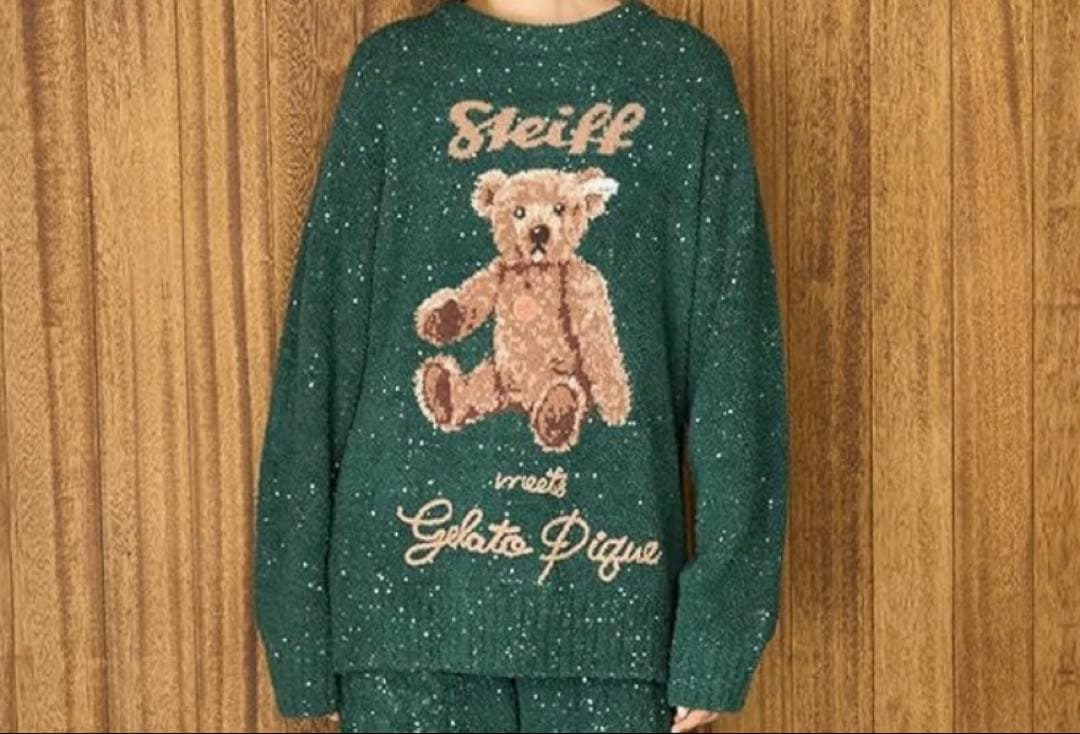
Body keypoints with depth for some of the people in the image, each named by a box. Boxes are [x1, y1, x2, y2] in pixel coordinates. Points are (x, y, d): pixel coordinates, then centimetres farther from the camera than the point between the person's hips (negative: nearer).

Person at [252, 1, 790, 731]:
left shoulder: (684, 76, 2)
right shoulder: (395, 71, 4)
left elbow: (732, 373, -1)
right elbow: (322, 355, 3)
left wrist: (717, 617, -5)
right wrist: (301, 619, 0)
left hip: (608, 599, 0)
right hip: (412, 593, 1)